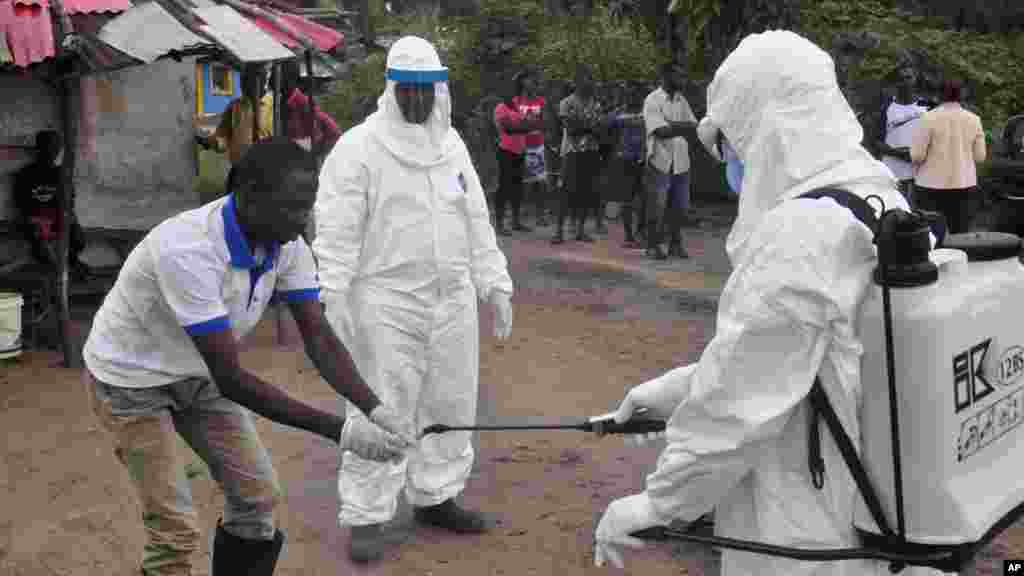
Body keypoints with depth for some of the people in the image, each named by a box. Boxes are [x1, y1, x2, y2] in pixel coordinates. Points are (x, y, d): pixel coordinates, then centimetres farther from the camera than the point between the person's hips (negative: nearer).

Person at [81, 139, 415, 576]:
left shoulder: (286, 245, -15)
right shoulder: (188, 250, -38)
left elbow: (320, 339, -14)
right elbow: (230, 378, -37)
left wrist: (375, 409, -30)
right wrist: (337, 429, -39)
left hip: (198, 373, 7)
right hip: (131, 377, -7)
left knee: (258, 496, 7)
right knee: (176, 531, -8)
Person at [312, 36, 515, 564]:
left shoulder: (452, 144, 11)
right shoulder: (358, 147, -8)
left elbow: (476, 220, 16)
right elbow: (337, 232, -12)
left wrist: (495, 283, 13)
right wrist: (332, 302, -18)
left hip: (452, 303, 6)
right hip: (386, 306, -6)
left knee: (450, 404, 15)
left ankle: (434, 496, 32)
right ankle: (366, 517, 14)